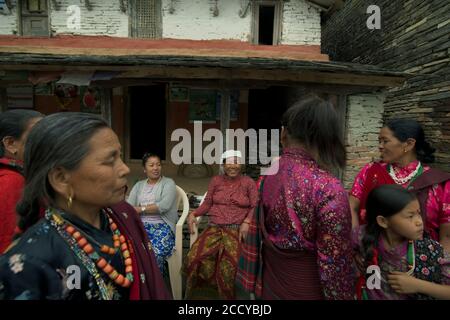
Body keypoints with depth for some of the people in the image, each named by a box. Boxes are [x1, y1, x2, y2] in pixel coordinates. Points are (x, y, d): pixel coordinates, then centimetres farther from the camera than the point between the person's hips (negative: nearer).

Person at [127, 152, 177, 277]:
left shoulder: (168, 183, 6)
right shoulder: (139, 185, 19)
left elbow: (164, 206, -10)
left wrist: (141, 209, -7)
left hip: (162, 226, -3)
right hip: (141, 225, 3)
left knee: (155, 253, -31)